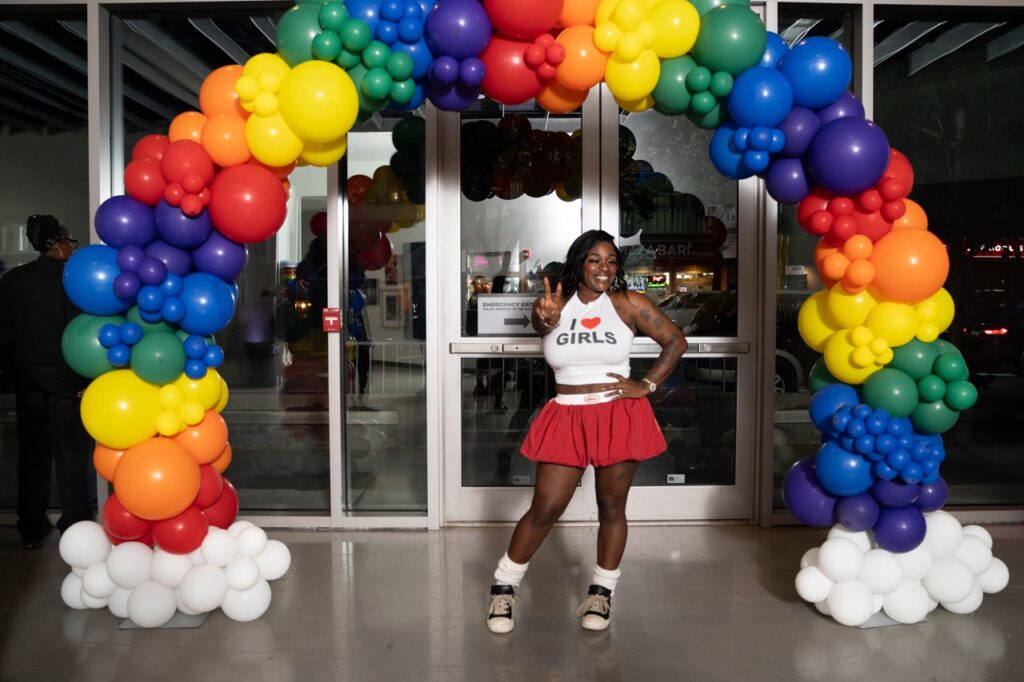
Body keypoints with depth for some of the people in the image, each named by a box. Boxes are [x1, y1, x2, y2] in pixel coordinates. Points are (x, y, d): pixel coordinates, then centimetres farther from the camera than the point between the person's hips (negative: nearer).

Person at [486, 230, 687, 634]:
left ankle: (602, 593, 26)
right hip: (567, 418, 0)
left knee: (611, 506, 9)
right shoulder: (557, 303, 1)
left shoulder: (629, 304, -1)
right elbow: (543, 322, -22)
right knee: (545, 509, 0)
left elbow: (676, 342, 5)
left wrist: (647, 385, -3)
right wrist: (546, 315, -45)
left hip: (618, 417, 0)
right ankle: (503, 587, 18)